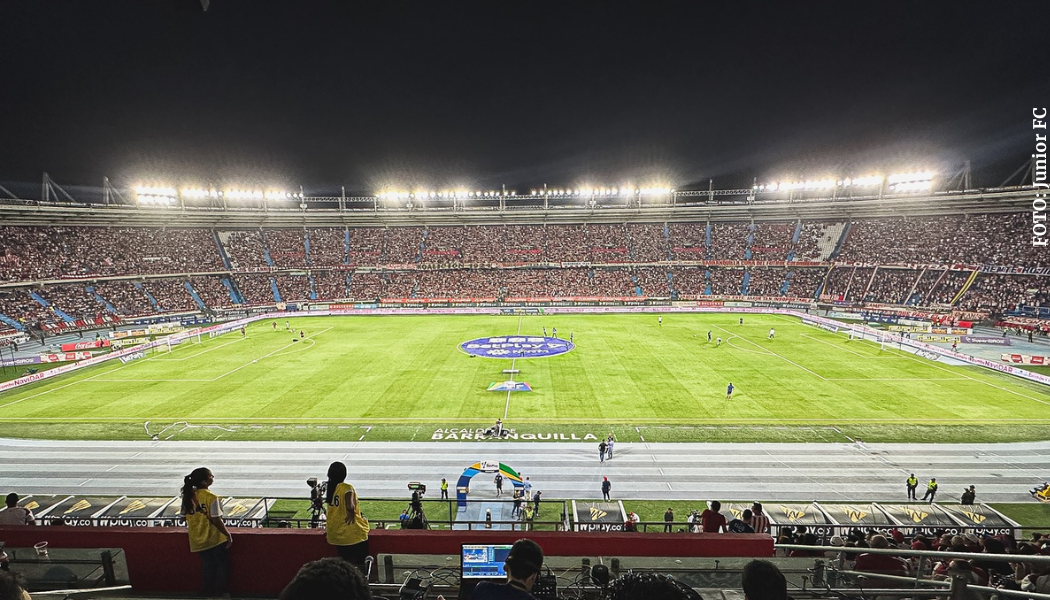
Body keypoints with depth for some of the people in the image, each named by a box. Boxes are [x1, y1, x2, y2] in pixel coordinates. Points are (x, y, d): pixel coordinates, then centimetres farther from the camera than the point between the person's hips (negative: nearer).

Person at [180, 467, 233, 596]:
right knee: (222, 565, 13)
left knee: (207, 566, 22)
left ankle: (208, 591, 30)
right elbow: (216, 520, -21)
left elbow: (185, 515, 6)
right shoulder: (211, 497, -22)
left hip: (198, 539, 6)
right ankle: (220, 592, 20)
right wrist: (228, 535, -10)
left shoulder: (188, 495, -3)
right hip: (215, 538, -6)